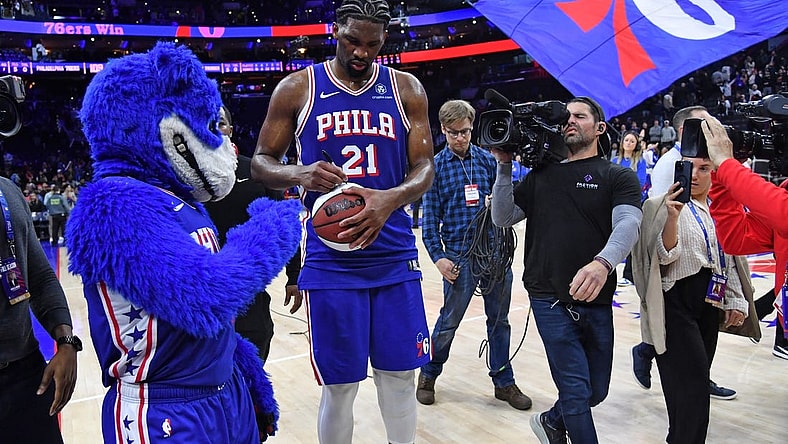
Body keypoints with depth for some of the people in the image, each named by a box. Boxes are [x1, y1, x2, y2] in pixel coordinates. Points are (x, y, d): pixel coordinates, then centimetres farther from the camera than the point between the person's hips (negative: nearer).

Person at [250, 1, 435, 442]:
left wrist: (391, 199, -19)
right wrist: (299, 175, -18)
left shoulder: (407, 89, 5)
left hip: (395, 256, 2)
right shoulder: (298, 88, 1)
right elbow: (261, 163, 5)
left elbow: (425, 168, 3)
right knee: (340, 385, 6)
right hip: (330, 261, -2)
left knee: (400, 374, 10)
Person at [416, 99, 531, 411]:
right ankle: (428, 374, 30)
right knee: (449, 320, 7)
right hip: (459, 254, -3)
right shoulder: (436, 166, -1)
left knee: (499, 320, 13)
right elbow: (430, 216, -2)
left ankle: (503, 381, 28)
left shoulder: (487, 159, 5)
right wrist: (437, 256, -9)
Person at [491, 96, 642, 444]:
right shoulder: (541, 174, 10)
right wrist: (504, 166, -4)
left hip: (597, 301, 1)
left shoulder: (618, 177, 2)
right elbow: (503, 218, 5)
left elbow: (628, 223, -16)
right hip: (550, 298, -1)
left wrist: (603, 262, -37)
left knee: (596, 391, 14)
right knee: (577, 390, -3)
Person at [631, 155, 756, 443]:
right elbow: (665, 257, -16)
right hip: (676, 301, -6)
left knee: (696, 380, 12)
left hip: (710, 301, 6)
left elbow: (730, 260, 18)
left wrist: (736, 300, 15)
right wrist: (672, 217, -29)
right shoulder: (666, 205, -8)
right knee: (692, 379, -10)